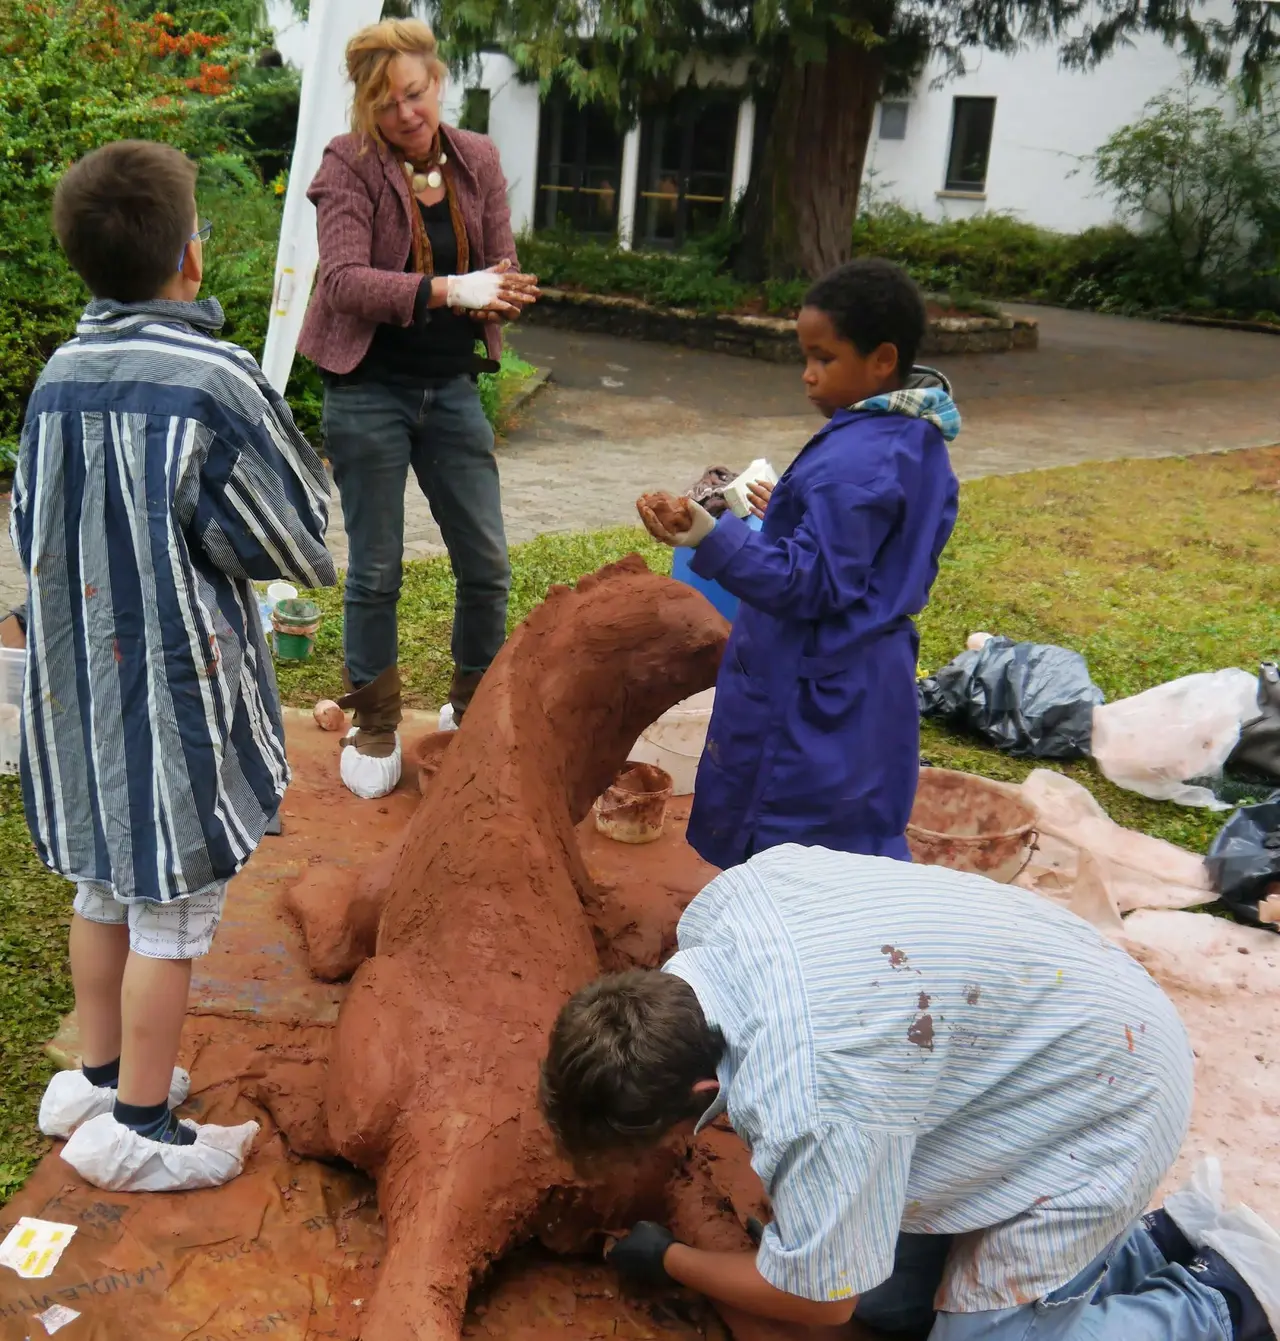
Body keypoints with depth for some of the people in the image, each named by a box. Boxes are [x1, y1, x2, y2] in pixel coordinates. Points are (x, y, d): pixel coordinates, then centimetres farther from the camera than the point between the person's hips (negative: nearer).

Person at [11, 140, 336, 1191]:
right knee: (175, 910, 8)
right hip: (179, 681, -7)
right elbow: (305, 545, -11)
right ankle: (136, 1126, 21)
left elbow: (32, 530, 9)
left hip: (76, 675, 7)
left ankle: (98, 1077, 37)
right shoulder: (215, 382, -18)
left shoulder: (56, 380, 1)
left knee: (106, 885, 21)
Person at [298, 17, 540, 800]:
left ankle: (477, 709, 28)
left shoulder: (478, 161, 4)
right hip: (369, 391, -4)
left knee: (487, 565, 7)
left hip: (453, 390, 4)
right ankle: (375, 729, 22)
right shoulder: (349, 165, -10)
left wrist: (499, 295, -22)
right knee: (376, 573, 4)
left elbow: (502, 268, 3)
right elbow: (343, 280, -22)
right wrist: (446, 290, -35)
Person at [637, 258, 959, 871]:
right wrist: (794, 517, 23)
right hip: (879, 679, 10)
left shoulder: (852, 463, -24)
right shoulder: (920, 445, 7)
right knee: (861, 838, 19)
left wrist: (714, 539, -35)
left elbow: (809, 583, -26)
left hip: (807, 695, -10)